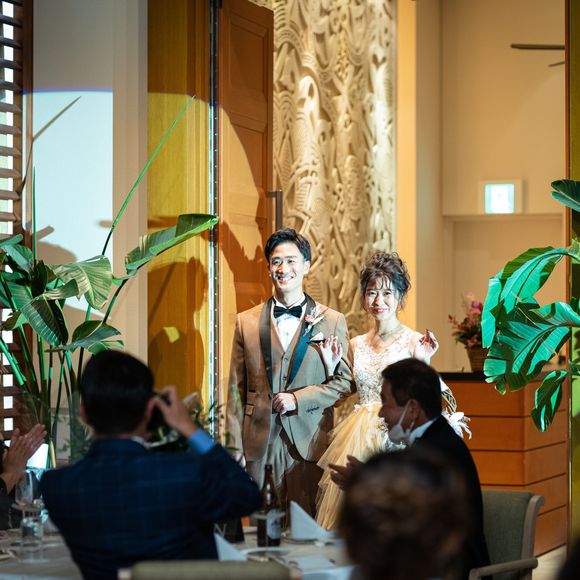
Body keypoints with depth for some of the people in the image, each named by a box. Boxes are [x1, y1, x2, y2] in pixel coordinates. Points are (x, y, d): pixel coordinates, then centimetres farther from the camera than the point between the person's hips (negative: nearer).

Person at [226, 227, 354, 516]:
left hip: (309, 441, -1)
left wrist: (299, 399, -9)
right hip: (259, 442, 1)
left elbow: (345, 381, 4)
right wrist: (234, 449, 2)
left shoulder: (332, 321, 6)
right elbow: (237, 390, 8)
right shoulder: (247, 322, 9)